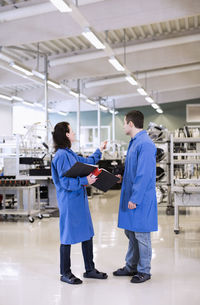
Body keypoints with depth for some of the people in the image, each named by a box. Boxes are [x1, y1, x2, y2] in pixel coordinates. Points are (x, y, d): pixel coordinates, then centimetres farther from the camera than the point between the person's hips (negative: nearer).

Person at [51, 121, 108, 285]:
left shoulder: (70, 153, 11)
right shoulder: (61, 155, -16)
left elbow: (88, 162, 30)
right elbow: (65, 182, -21)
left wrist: (99, 151, 35)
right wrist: (85, 181, -26)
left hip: (80, 200, 9)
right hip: (69, 202, -9)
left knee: (87, 234, 14)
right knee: (68, 236, 3)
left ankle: (90, 269, 27)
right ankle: (65, 273, 18)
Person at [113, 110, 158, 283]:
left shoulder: (145, 144, -19)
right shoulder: (134, 142, 12)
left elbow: (144, 175, -23)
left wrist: (135, 198, -23)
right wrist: (123, 177, 15)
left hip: (141, 198, -10)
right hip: (131, 195, 10)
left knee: (141, 235, 3)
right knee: (130, 232, 17)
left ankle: (144, 271, 17)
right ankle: (131, 266, 31)